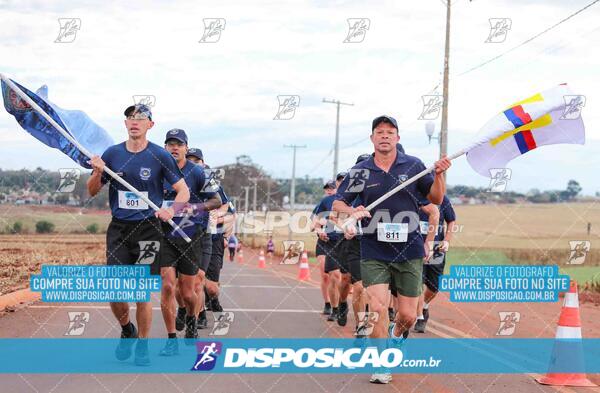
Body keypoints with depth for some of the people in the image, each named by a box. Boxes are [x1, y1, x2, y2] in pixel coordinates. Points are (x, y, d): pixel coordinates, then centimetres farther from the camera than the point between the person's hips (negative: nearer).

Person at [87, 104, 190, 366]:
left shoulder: (160, 156, -3)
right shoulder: (112, 154, 5)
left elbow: (183, 191, 1)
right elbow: (92, 192, 11)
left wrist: (171, 210, -18)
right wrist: (97, 172, -10)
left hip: (148, 229, -2)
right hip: (118, 229, 2)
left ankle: (142, 345, 13)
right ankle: (127, 331, 23)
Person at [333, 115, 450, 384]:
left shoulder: (413, 165, 2)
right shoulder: (360, 171, 2)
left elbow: (436, 199, 8)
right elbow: (338, 203, 8)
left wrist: (438, 174, -10)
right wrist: (352, 211, -14)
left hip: (409, 251, 1)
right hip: (373, 252, 0)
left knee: (408, 315, 2)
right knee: (377, 308, -14)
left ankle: (396, 334, 39)